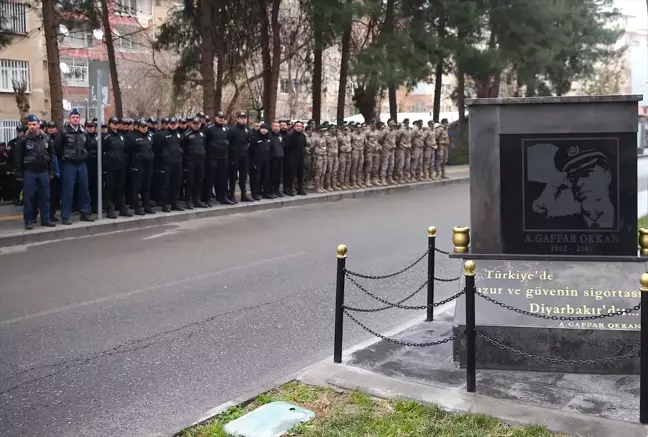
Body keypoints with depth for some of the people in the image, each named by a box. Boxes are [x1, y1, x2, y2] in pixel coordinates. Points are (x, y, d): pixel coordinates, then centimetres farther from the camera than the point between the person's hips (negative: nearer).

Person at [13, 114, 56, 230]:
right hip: (29, 172, -3)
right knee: (29, 197, 1)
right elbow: (18, 158, -5)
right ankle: (29, 221, 8)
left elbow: (52, 156, 9)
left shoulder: (46, 139, 5)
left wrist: (51, 172, 5)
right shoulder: (23, 140, -5)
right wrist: (18, 174, -8)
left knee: (45, 197, 7)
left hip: (44, 172, 3)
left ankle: (45, 219, 15)